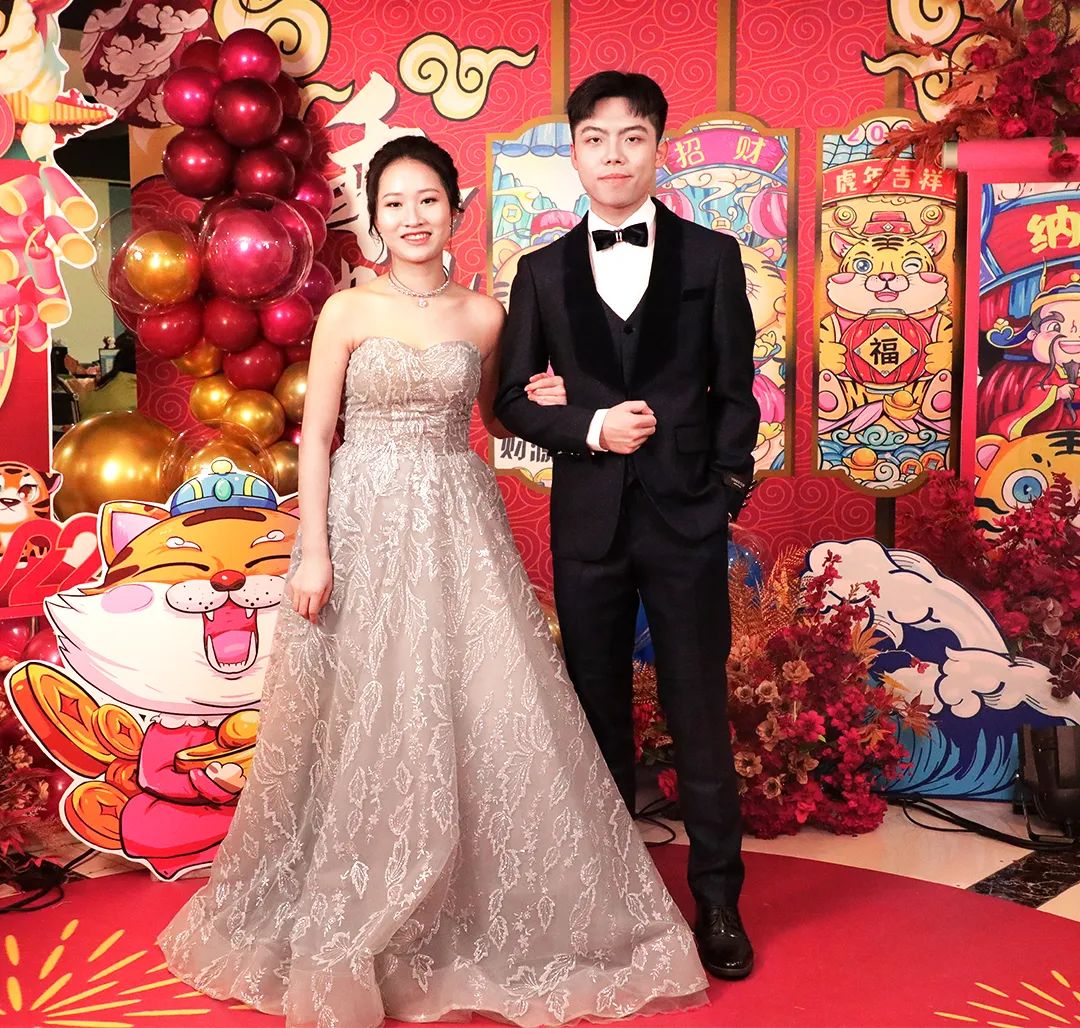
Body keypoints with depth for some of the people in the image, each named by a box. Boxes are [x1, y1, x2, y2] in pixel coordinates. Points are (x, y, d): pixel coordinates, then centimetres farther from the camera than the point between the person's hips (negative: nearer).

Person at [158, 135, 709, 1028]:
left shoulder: (484, 315, 7)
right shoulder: (348, 311, 0)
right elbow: (315, 436, -1)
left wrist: (547, 401, -2)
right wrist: (312, 551, -9)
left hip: (460, 526, 2)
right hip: (367, 522, -2)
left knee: (489, 712, 1)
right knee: (367, 723, 4)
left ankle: (495, 920, 20)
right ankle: (347, 925, 24)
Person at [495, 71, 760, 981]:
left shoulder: (711, 256, 3)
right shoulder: (544, 272, 7)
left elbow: (736, 389, 4)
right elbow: (511, 397, 8)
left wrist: (727, 489, -4)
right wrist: (590, 427, -8)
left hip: (687, 520, -2)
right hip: (588, 521, 2)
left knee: (700, 714, 4)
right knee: (600, 711, 12)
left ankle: (718, 901, 18)